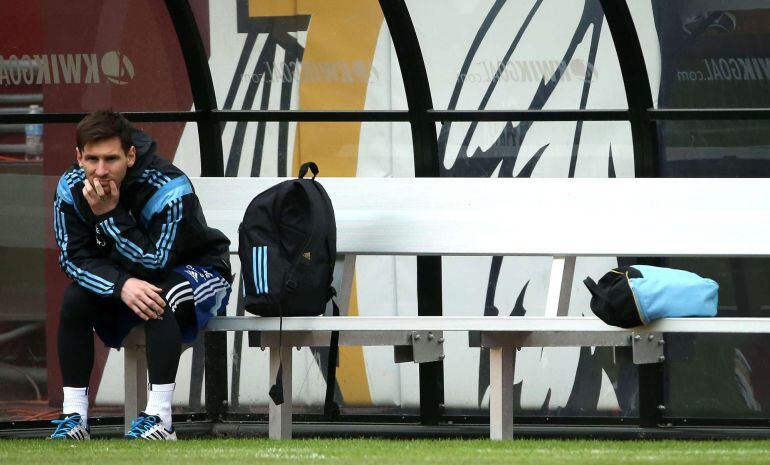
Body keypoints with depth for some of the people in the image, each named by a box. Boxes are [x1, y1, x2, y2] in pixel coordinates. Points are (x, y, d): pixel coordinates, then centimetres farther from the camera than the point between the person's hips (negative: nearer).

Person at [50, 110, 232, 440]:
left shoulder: (169, 189, -32)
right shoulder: (71, 188, -16)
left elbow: (155, 262, -32)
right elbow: (75, 258, -16)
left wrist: (110, 214, -38)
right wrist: (121, 286, -35)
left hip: (198, 269, -5)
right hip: (127, 273, 5)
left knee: (159, 299, -36)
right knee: (75, 297, -20)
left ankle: (159, 420, -36)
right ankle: (74, 418, -17)